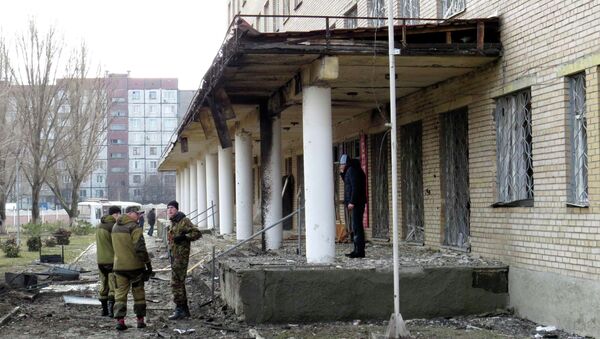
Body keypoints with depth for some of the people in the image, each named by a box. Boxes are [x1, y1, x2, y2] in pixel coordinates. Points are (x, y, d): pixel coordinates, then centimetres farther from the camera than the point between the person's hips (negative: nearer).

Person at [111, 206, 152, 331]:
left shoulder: (115, 227, 12)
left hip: (119, 266, 5)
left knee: (120, 293, 5)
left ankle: (120, 320, -4)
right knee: (138, 293, 7)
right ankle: (140, 320, 12)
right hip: (135, 265, -5)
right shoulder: (134, 227, -13)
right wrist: (148, 263, -13)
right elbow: (140, 248, -18)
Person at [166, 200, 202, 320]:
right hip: (174, 256, 10)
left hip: (181, 256, -10)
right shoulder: (173, 223, 18)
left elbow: (197, 233, -18)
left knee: (176, 283, -11)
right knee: (179, 283, 14)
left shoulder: (184, 221, -12)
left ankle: (180, 309, -7)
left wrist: (184, 237, -26)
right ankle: (184, 310, 21)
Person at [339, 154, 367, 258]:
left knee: (357, 226, -11)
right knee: (356, 227, 12)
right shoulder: (349, 171, 19)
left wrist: (352, 202, -22)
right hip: (356, 203, 11)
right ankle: (357, 250, 16)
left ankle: (359, 251, -13)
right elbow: (348, 183, 29)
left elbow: (355, 187, -19)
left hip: (356, 203, -11)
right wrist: (342, 173, 15)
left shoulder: (352, 170, -12)